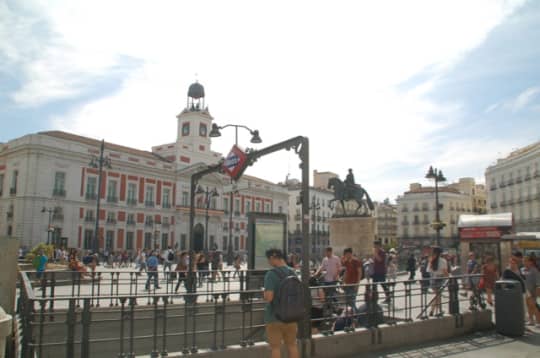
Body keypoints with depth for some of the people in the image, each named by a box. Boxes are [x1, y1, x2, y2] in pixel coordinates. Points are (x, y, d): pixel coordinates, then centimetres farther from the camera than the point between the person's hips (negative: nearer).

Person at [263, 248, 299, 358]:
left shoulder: (271, 274, -19)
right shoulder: (292, 272, 2)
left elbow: (269, 297, -25)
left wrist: (265, 293, -5)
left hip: (274, 317, -5)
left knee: (275, 347, 7)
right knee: (292, 345, 19)